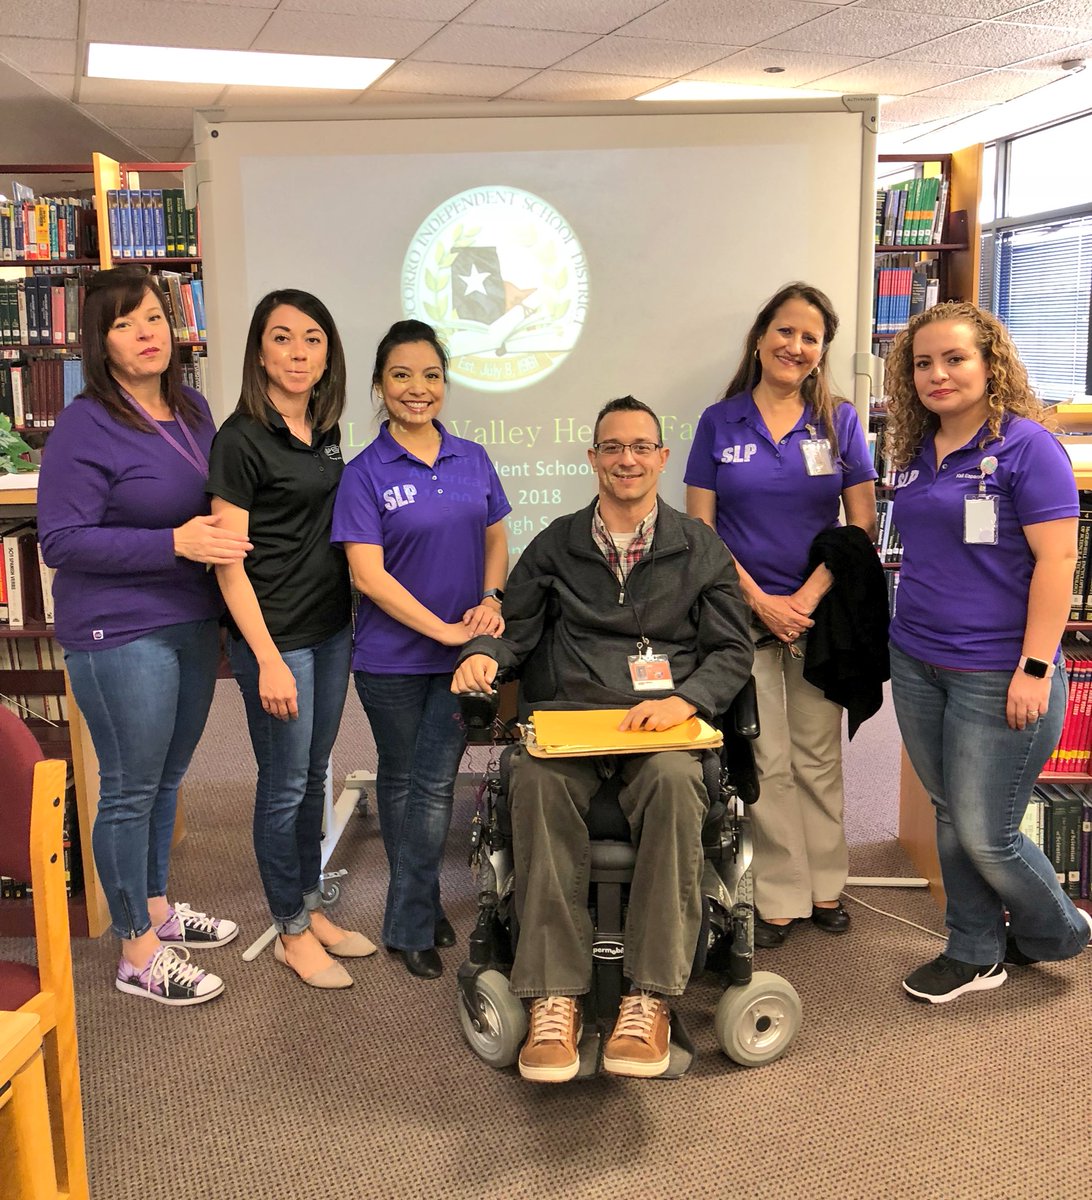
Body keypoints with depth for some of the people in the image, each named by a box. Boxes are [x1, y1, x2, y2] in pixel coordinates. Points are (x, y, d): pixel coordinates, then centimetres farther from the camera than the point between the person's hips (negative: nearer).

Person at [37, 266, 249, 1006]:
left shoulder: (192, 409, 7)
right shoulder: (86, 426, -15)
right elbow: (61, 541, -17)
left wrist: (225, 534, -1)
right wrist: (176, 542, -24)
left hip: (192, 623, 7)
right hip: (120, 634, -7)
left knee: (168, 778, 20)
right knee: (130, 791, 5)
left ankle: (156, 907, 39)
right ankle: (139, 954, 19)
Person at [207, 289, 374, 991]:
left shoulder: (324, 431, 8)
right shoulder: (242, 440, -14)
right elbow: (230, 562, -15)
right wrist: (268, 659, -19)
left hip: (331, 628, 7)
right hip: (276, 635, -7)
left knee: (314, 776, 17)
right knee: (285, 786, 5)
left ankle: (312, 907, 33)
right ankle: (292, 932, 22)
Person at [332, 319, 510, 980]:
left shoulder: (473, 459, 4)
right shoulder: (366, 473, -8)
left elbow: (495, 538, 12)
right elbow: (369, 575, -14)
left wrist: (491, 600, -7)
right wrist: (444, 629, -17)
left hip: (462, 651, 3)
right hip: (393, 656, -2)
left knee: (436, 783, 4)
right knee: (400, 780, 12)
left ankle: (410, 923, 18)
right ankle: (424, 904, 30)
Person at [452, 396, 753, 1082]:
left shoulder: (701, 549, 15)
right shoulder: (555, 546, 19)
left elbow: (733, 652, 8)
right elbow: (517, 627, 18)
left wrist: (682, 699, -12)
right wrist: (483, 654, -6)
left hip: (664, 721, -1)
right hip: (566, 715, 1)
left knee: (675, 781, -36)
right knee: (537, 780, -34)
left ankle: (652, 999, -29)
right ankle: (554, 998, -31)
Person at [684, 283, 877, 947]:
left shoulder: (839, 420, 2)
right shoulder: (720, 422, 1)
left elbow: (863, 524, 0)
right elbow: (700, 529, -1)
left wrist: (806, 598, -10)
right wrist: (761, 601, -8)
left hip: (820, 611, 1)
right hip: (745, 612, -1)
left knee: (818, 756, 9)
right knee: (767, 763, 2)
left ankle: (825, 885, 25)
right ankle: (779, 898, 15)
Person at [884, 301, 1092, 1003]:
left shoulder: (1026, 445, -11)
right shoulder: (917, 453, 9)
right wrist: (904, 642, 15)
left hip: (996, 676, -7)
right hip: (917, 667, 7)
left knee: (984, 835, 1)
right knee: (951, 818, 15)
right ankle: (976, 955, 31)